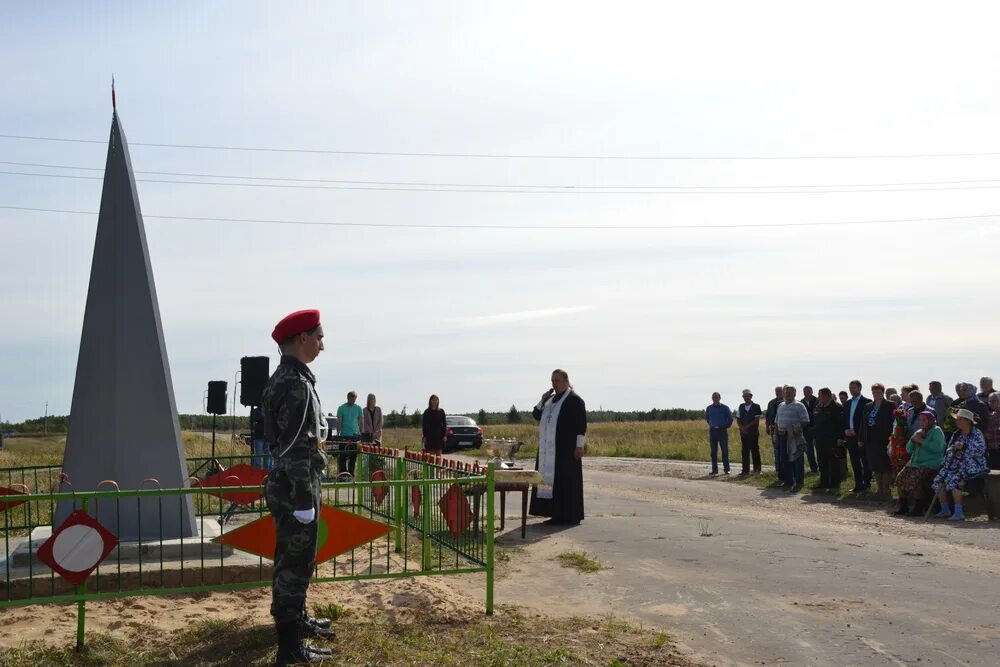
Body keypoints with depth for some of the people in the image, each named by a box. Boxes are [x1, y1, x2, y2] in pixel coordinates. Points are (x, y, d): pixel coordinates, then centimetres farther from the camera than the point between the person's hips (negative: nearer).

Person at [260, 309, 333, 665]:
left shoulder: (282, 378, 12)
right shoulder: (296, 384, -21)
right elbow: (296, 448, -24)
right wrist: (304, 500, -22)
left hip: (286, 484, 10)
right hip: (295, 489, -10)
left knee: (294, 559, 22)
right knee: (294, 563, -2)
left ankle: (296, 618, 38)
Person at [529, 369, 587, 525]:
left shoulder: (574, 400, -6)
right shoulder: (551, 399, 17)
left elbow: (581, 424, -11)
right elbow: (536, 415, 16)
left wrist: (579, 445, -17)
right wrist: (542, 401, 0)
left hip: (566, 448, -8)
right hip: (549, 449, 8)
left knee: (568, 480, -5)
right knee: (550, 480, 5)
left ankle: (572, 515, 0)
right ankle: (557, 514, 10)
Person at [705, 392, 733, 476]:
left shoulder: (725, 408, -1)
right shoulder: (709, 408, 8)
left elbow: (730, 418, 8)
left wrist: (727, 426, 4)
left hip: (722, 431, -3)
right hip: (713, 431, 3)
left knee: (725, 451, -3)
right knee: (713, 451, 3)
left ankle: (726, 469, 2)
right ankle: (714, 469, 8)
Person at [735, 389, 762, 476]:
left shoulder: (756, 407, -2)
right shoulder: (741, 407, 11)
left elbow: (757, 419, -8)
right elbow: (738, 419, 11)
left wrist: (747, 426, -13)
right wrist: (742, 428, -6)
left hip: (753, 432, -4)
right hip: (744, 433, 4)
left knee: (755, 451, -1)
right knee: (745, 451, 3)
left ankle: (757, 469, 5)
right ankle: (745, 470, 6)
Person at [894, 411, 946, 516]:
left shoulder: (936, 431, -1)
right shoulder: (919, 431, 23)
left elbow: (938, 447, -20)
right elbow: (908, 449, 20)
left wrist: (922, 441, -15)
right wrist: (913, 439, 2)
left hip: (930, 464, -8)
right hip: (914, 462, 8)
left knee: (914, 479, -30)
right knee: (900, 477, -12)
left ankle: (918, 508, -18)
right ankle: (903, 506, -2)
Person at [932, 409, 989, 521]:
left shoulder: (977, 434, -3)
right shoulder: (956, 434, 18)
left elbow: (980, 450, -15)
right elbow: (949, 450, 23)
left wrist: (963, 447, -21)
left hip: (971, 466, -7)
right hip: (955, 465, 7)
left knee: (954, 480, -31)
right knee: (938, 481, -11)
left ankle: (959, 512, -27)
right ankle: (945, 510, 0)